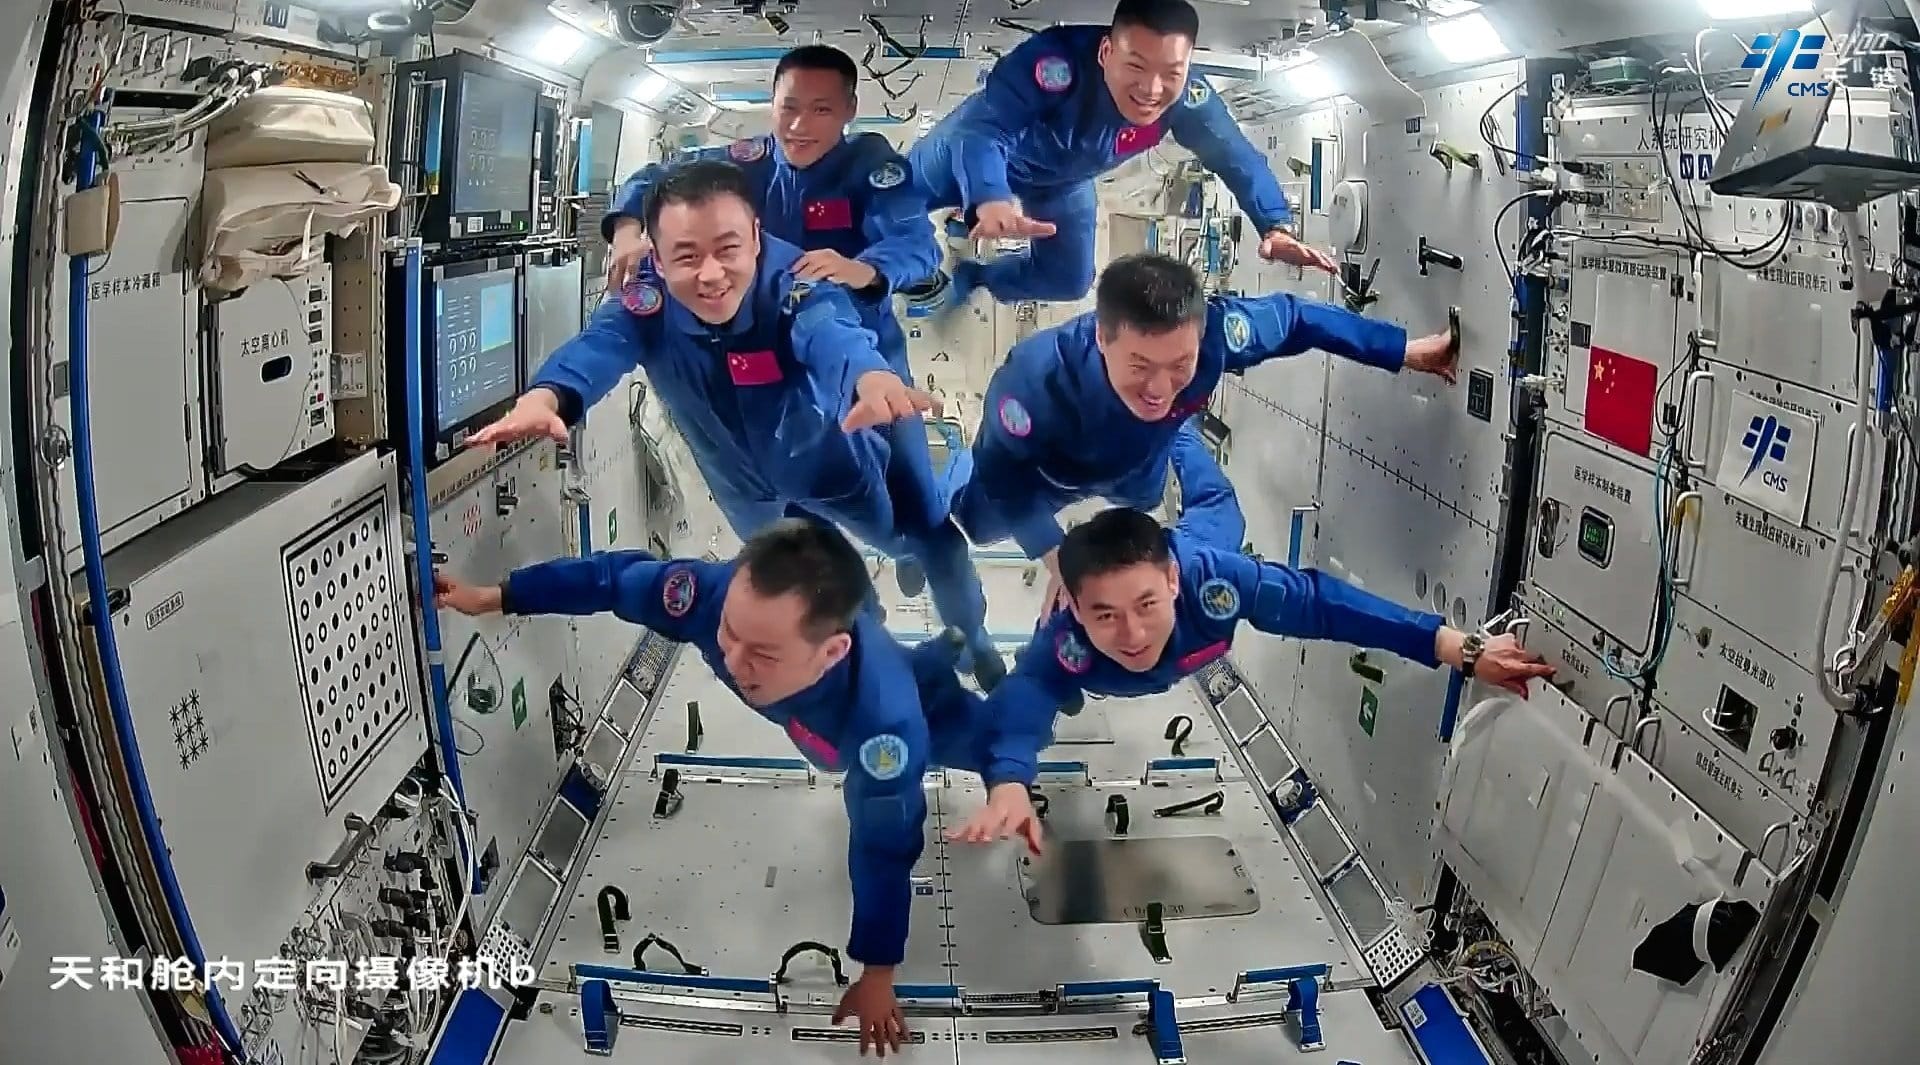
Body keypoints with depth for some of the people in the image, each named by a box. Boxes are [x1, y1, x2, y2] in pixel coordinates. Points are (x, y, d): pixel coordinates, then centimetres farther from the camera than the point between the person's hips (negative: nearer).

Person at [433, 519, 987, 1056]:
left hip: (919, 705, -4)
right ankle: (945, 651, 64)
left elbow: (884, 852, -39)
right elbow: (616, 576, -25)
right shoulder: (723, 595, -45)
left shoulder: (888, 722, -55)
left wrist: (876, 978, -24)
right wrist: (492, 596, -18)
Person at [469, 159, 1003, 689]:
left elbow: (833, 333, -59)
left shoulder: (797, 285, -37)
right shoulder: (646, 302, -29)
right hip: (749, 488, 3)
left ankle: (974, 644, 44)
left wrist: (871, 374, -85)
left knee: (934, 541, 11)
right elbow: (599, 345, -49)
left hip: (834, 461, -2)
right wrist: (546, 394, -75)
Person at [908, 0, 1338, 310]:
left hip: (1062, 183, 4)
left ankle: (972, 274, 38)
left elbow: (1237, 158, -22)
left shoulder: (1190, 99, -34)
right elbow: (987, 130, -56)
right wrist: (990, 202, -77)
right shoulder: (1057, 58, -48)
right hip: (980, 145, -4)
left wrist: (1276, 228, -38)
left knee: (1069, 281, 12)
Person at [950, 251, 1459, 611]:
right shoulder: (1037, 376, -52)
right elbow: (1002, 472, -32)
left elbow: (1296, 318, -23)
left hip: (1139, 463, 3)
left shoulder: (1214, 332, -45)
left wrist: (1408, 351, -14)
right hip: (1041, 470, -3)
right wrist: (1056, 559, -42)